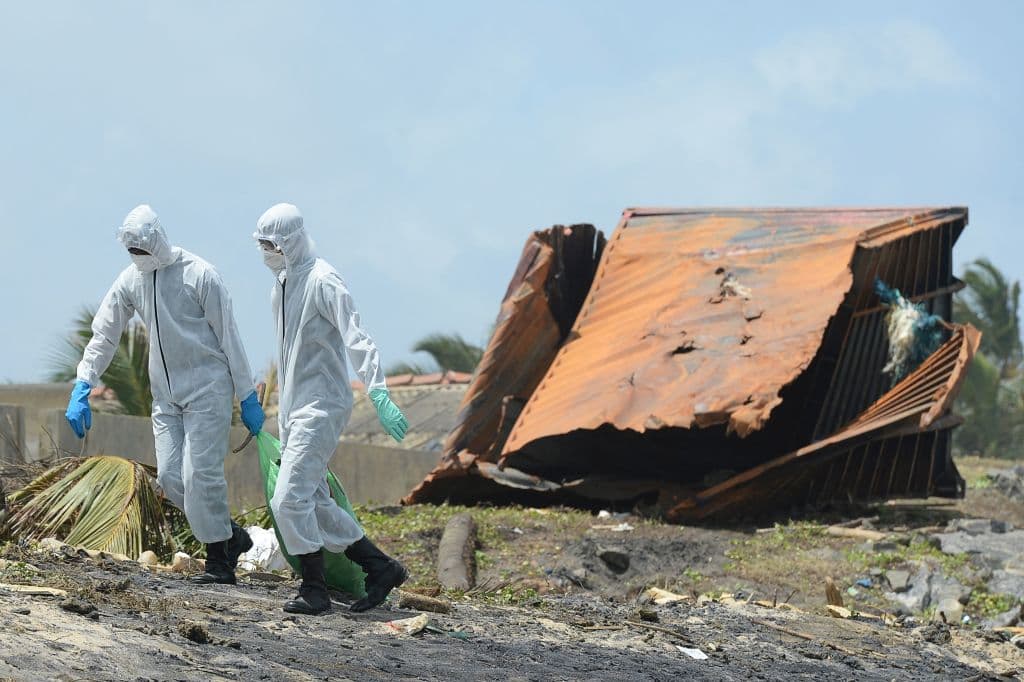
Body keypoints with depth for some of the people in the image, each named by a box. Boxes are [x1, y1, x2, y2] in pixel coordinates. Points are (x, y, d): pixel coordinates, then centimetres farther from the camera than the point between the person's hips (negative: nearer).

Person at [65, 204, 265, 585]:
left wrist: (247, 397, -8)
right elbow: (104, 335, 6)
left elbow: (228, 337, -9)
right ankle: (231, 536, 16)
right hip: (166, 394, 6)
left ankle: (218, 561, 0)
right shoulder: (131, 280, 3)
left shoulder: (199, 275, -13)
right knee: (170, 477, 0)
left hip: (207, 391, -6)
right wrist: (81, 389, -4)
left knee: (200, 474, -11)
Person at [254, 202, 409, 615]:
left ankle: (314, 591, -6)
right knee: (314, 505, 9)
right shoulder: (280, 285, 13)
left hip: (322, 406, -9)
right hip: (294, 408, 9)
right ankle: (380, 568, 18)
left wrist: (379, 394, -34)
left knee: (290, 499, -14)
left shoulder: (321, 281, -14)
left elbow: (357, 339, -23)